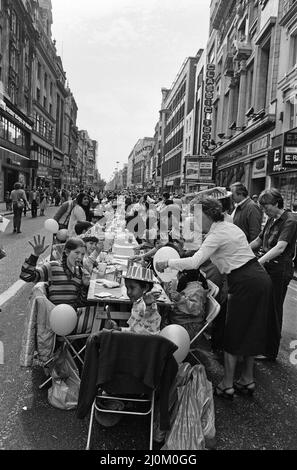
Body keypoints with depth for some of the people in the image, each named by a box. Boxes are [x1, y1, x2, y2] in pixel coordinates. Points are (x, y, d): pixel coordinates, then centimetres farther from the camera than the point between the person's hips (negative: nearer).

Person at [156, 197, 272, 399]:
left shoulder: (217, 234, -14)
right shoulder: (230, 227, 15)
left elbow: (195, 262, -23)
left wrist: (168, 263, -14)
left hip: (247, 283, -9)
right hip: (260, 278, 9)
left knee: (234, 335, 4)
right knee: (250, 332, 18)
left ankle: (227, 385, 16)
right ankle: (248, 380, 31)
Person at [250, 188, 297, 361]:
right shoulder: (272, 220, 13)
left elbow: (280, 247, -26)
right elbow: (259, 241, 21)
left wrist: (259, 262, -34)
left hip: (280, 270, -8)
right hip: (267, 267, 8)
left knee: (273, 310, 1)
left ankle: (271, 352, 16)